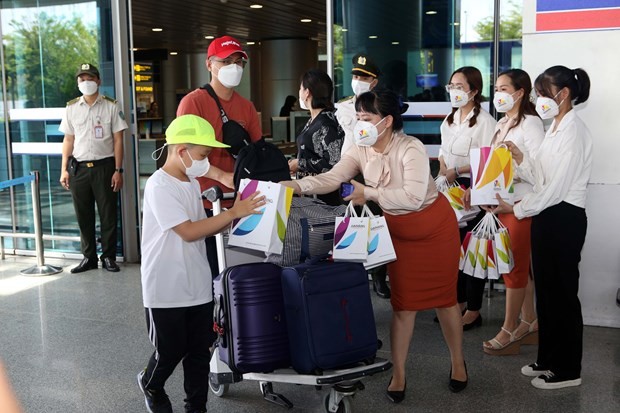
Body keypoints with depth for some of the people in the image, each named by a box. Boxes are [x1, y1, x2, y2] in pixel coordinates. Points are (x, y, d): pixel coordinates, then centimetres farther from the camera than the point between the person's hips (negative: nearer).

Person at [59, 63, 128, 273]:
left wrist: (118, 170, -7)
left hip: (104, 166, -3)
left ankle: (109, 257, 15)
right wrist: (64, 169, 6)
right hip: (79, 168, 3)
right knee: (83, 216, 8)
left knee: (108, 214, 2)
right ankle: (89, 257, 20)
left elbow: (118, 140, -1)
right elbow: (68, 140, 12)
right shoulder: (71, 108, 9)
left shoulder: (111, 106, 0)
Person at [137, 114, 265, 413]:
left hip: (198, 285, 7)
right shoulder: (159, 187, -18)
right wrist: (232, 213, -22)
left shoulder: (192, 182, 8)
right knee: (170, 351, 10)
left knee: (200, 350, 12)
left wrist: (237, 215, 0)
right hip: (166, 290, -7)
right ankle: (150, 384, 40)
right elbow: (188, 232, -24)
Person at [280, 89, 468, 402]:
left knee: (444, 297, 9)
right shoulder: (360, 151, -9)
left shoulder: (411, 149, -26)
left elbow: (413, 197, -36)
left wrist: (369, 193, -30)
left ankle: (457, 362, 30)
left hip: (435, 227, -4)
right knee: (402, 302, 7)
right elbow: (332, 178, -22)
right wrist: (297, 185, -38)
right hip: (398, 231, 5)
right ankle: (398, 374, 17)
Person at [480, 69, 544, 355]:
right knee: (521, 265, 14)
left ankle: (509, 331, 8)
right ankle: (529, 323, 25)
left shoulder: (530, 123, -11)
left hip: (520, 203, -8)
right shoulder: (502, 123, 15)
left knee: (514, 267, -1)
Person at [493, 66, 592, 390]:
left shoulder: (574, 131, -16)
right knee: (545, 289, 15)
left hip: (564, 218, -9)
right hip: (546, 216, 9)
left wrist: (516, 209, -14)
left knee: (562, 292, 1)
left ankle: (567, 369, 15)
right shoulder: (554, 129, 14)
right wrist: (520, 158, -1)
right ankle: (548, 359, 28)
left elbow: (556, 188, -20)